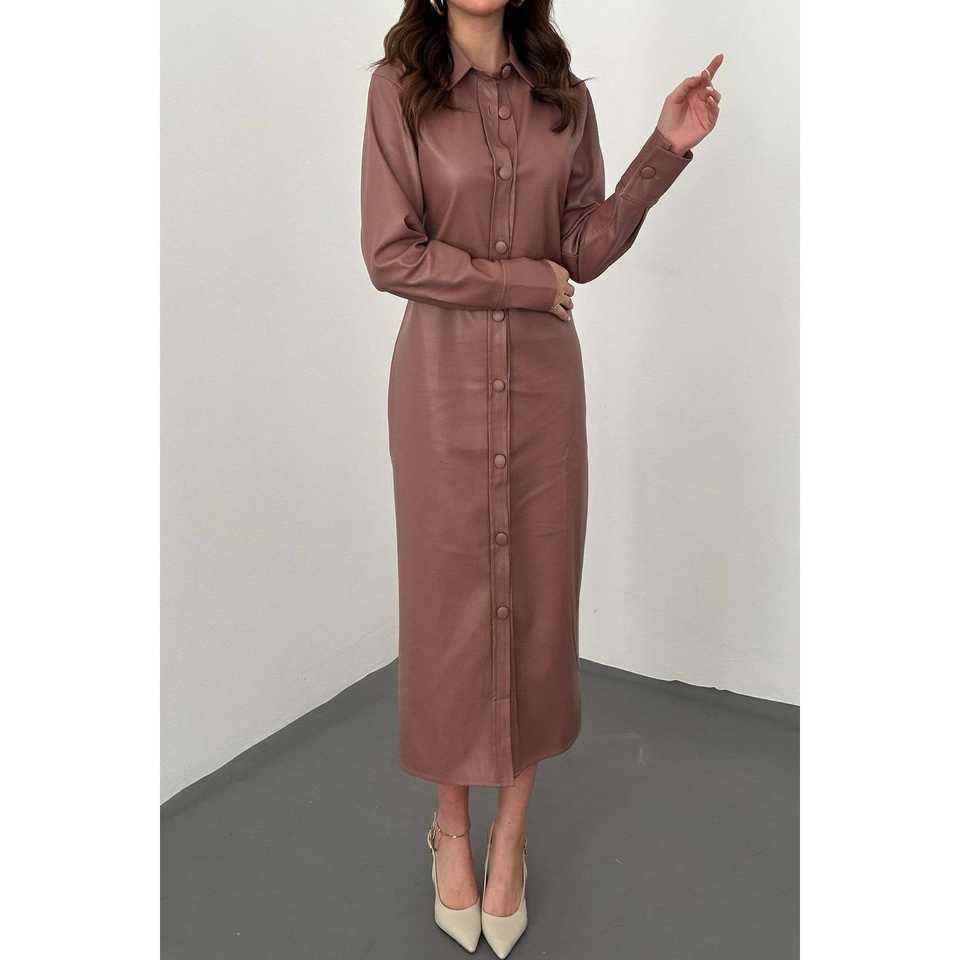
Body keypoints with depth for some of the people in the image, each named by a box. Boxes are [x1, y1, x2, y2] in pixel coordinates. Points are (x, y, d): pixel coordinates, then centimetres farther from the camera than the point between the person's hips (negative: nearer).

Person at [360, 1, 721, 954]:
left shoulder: (565, 96, 7)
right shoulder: (398, 88, -2)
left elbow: (587, 248, 4)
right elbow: (389, 253, -10)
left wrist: (667, 147, -4)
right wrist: (530, 281, -9)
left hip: (543, 376, 3)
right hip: (443, 377, -3)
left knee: (538, 594, 7)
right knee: (447, 595, 7)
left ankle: (510, 839, 25)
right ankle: (452, 827, 28)